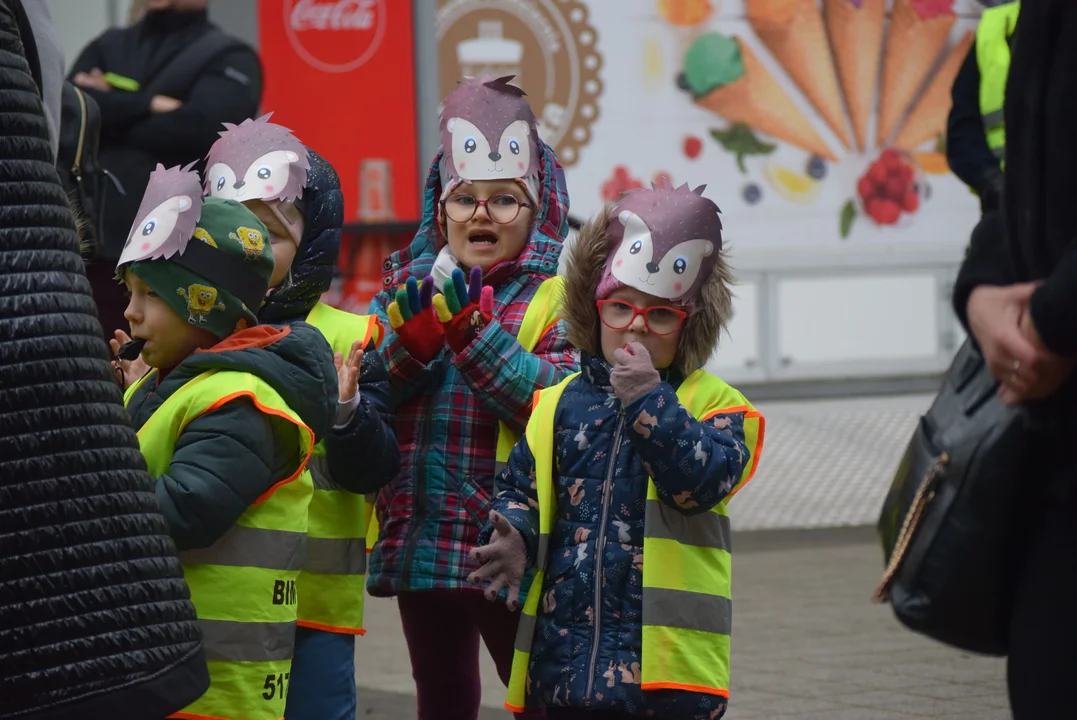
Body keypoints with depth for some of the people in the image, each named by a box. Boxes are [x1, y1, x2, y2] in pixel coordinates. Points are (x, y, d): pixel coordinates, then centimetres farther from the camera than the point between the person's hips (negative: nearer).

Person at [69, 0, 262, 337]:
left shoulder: (228, 59, 6)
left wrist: (109, 114, -1)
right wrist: (148, 105, -10)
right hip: (97, 244, 4)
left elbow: (198, 127, -12)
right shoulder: (106, 48, 19)